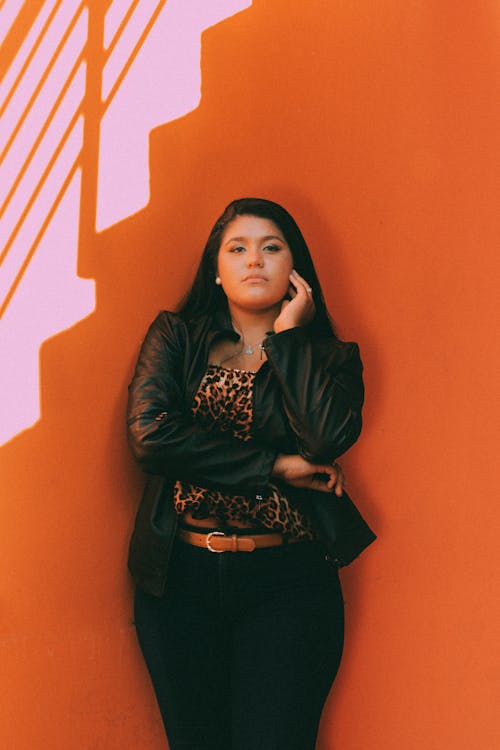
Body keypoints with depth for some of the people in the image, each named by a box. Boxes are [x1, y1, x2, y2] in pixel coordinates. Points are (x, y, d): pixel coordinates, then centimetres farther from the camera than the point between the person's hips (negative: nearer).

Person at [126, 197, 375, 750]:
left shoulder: (330, 357, 6)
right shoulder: (176, 337, 6)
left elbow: (330, 437, -16)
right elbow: (149, 434, -10)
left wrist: (287, 333, -6)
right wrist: (274, 466, -10)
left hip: (286, 584, -1)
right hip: (180, 577, 1)